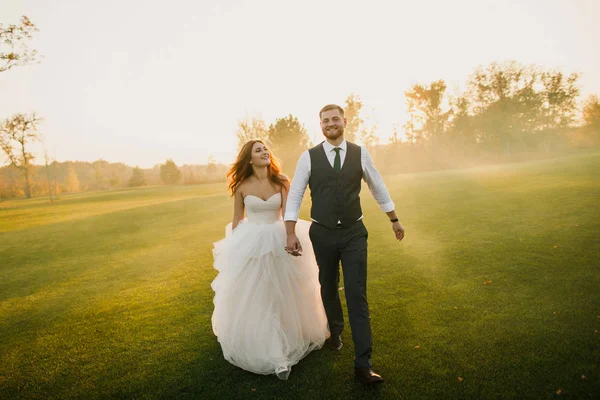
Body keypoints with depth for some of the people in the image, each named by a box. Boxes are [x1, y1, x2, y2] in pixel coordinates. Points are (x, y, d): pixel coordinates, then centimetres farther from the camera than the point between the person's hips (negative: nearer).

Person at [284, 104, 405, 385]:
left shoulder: (360, 154, -1)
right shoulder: (308, 157, -4)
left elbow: (378, 188, 11)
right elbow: (294, 196, -3)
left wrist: (394, 220, 19)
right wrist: (291, 234, -10)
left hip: (354, 233, 0)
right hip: (322, 234, 1)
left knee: (357, 295, -3)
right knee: (328, 288, 18)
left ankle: (363, 364, 5)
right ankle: (335, 331, 47)